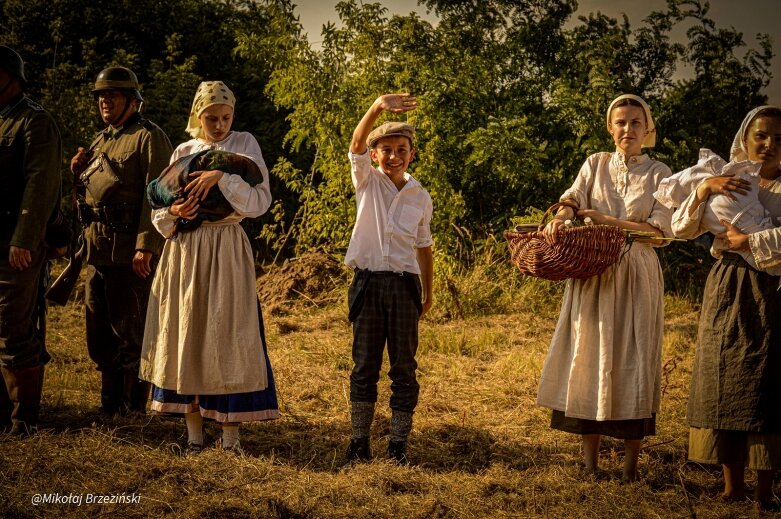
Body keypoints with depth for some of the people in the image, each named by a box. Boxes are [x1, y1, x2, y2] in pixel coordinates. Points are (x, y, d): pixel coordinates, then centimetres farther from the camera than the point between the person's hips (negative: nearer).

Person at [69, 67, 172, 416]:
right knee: (99, 333, 13)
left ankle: (133, 409, 6)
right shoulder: (100, 140, 19)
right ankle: (110, 404, 24)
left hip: (130, 251, -9)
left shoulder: (149, 137, -7)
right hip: (97, 248, 9)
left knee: (129, 333, -3)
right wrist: (79, 172, 6)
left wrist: (146, 245, -23)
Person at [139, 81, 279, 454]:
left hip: (226, 251, -3)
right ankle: (193, 431, 10)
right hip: (184, 252, 3)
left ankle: (230, 433, -3)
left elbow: (260, 201, -9)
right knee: (186, 334, 3)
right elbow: (159, 211, 12)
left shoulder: (244, 145, 3)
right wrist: (173, 212, -10)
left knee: (227, 335, -7)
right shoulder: (183, 152, 12)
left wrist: (221, 177, -20)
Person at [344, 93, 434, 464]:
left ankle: (398, 444, 9)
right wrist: (377, 107, -32)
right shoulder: (367, 182, 3)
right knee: (364, 364, 4)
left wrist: (428, 292, 16)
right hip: (368, 280, -1)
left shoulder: (420, 197, 9)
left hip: (404, 283, 1)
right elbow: (356, 143, -15)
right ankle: (359, 441, 11)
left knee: (404, 367, 2)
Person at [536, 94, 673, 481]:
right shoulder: (596, 164, 10)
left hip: (636, 276, -1)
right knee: (591, 358, 1)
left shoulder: (659, 173, 5)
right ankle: (590, 459, 7)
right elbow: (573, 198, -5)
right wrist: (563, 215, -29)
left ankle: (631, 461, 3)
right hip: (592, 274, 1)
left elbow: (659, 230, -6)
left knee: (634, 360, -1)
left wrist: (603, 219, -12)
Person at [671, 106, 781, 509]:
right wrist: (703, 189, -12)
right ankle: (732, 488, 11)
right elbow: (680, 228, 1)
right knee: (725, 387, 3)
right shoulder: (722, 181, 9)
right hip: (727, 293, 3)